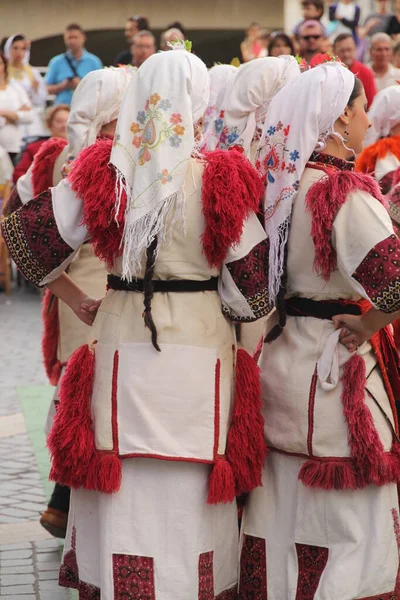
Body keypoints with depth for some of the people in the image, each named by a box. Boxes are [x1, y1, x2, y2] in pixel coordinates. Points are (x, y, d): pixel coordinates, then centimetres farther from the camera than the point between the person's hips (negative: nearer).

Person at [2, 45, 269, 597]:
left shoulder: (104, 174, -4)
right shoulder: (222, 181, -11)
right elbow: (253, 286, -7)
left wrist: (74, 297, 12)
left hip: (122, 343, 2)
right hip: (200, 345, -2)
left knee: (127, 496, 12)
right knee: (190, 498, 9)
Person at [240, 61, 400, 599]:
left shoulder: (278, 182, 5)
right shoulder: (345, 191, -19)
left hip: (275, 361, 8)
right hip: (331, 366, -8)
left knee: (282, 515, 17)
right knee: (354, 524, 1)